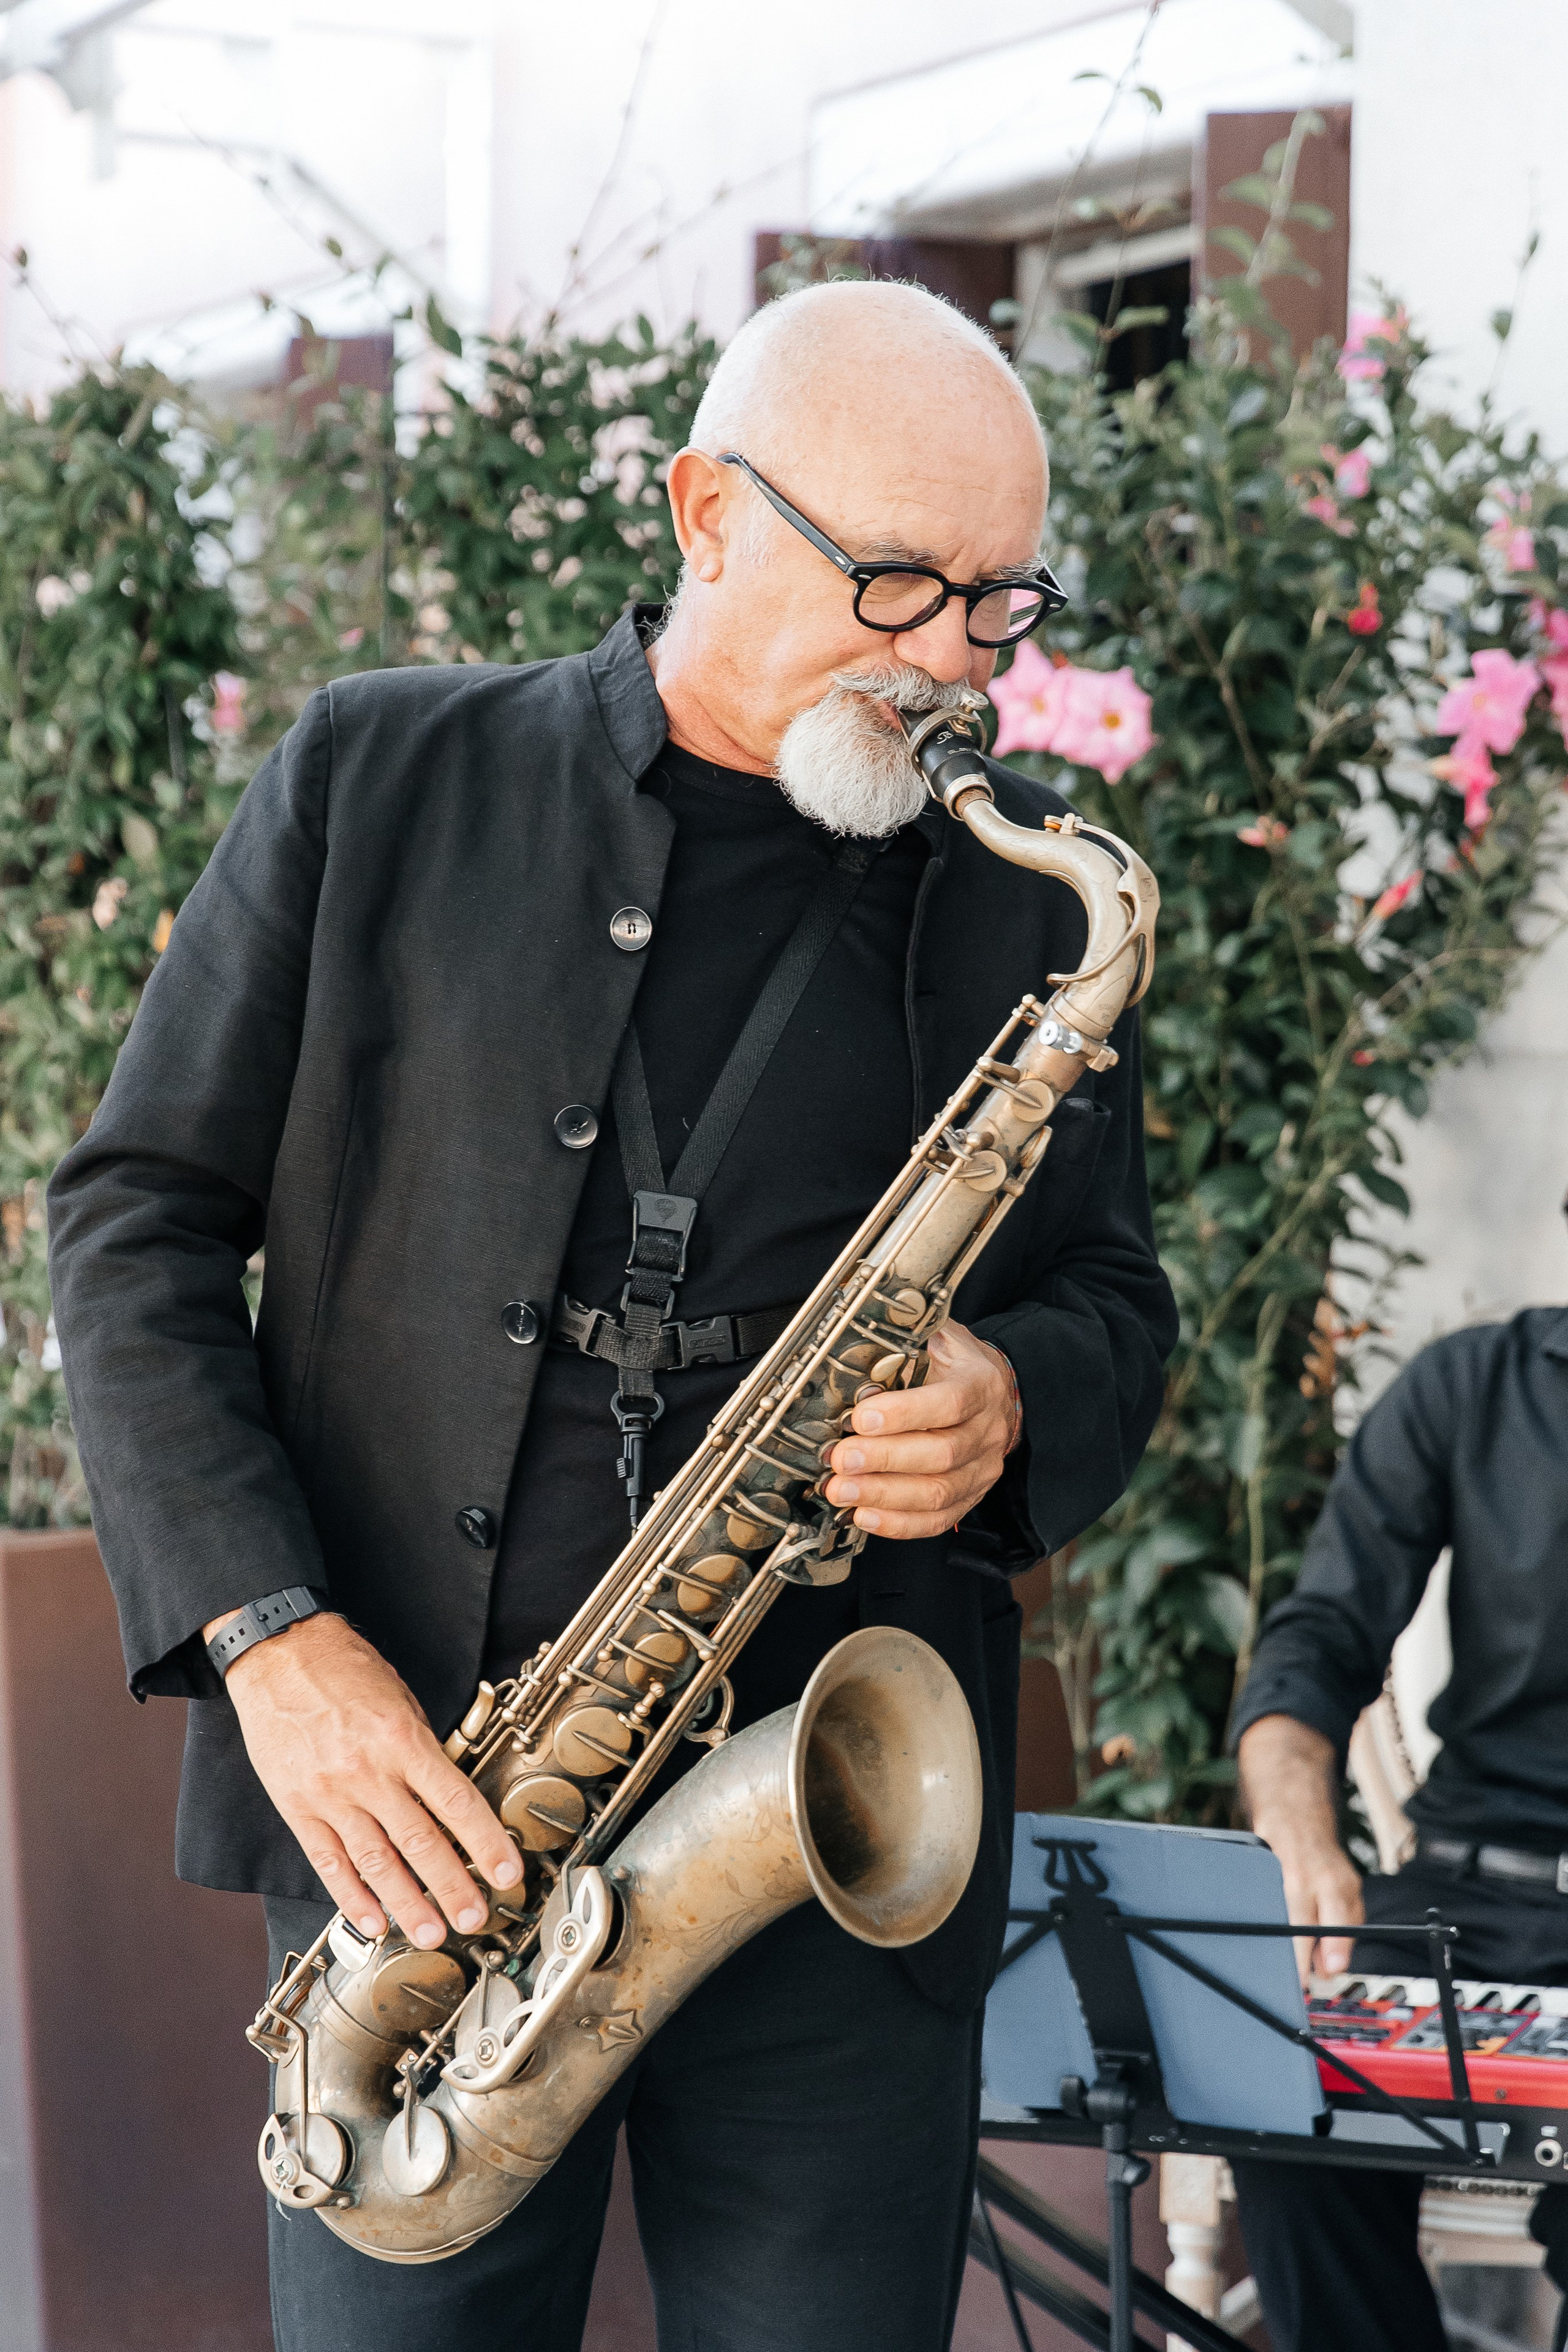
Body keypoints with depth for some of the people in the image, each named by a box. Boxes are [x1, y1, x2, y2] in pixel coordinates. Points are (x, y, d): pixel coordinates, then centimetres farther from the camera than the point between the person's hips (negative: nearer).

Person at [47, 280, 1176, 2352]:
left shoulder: (1031, 886, 8)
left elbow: (1116, 1296, 16)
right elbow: (140, 1222, 3)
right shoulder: (376, 780, 4)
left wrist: (1009, 1403, -8)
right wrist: (267, 1635, -9)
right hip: (421, 1821, -1)